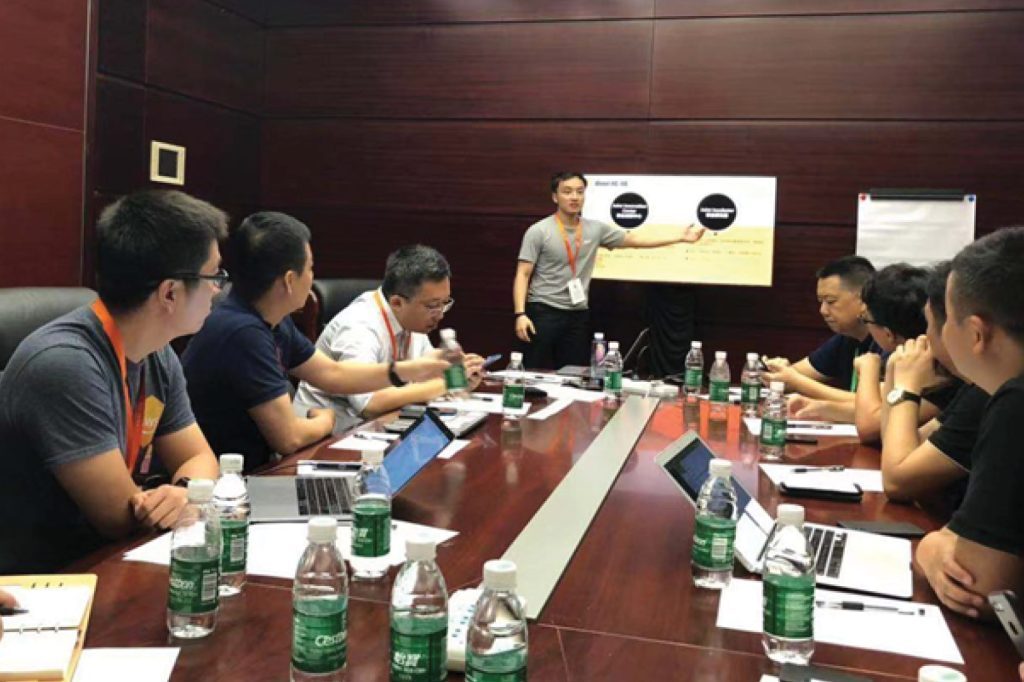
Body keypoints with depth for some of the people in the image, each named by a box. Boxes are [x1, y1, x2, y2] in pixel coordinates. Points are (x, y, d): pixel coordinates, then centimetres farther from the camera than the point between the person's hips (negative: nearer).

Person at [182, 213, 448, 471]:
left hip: (254, 467, 8)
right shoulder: (243, 333, -27)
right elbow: (289, 437, -24)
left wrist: (410, 370, 9)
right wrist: (325, 421, -3)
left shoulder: (275, 323, 1)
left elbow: (332, 375, 14)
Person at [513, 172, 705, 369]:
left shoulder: (595, 229, 5)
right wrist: (520, 314, -19)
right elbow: (523, 275, -8)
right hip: (543, 312, -4)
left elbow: (636, 238, 8)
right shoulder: (538, 232, -7)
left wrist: (681, 236, 2)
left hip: (578, 316, 4)